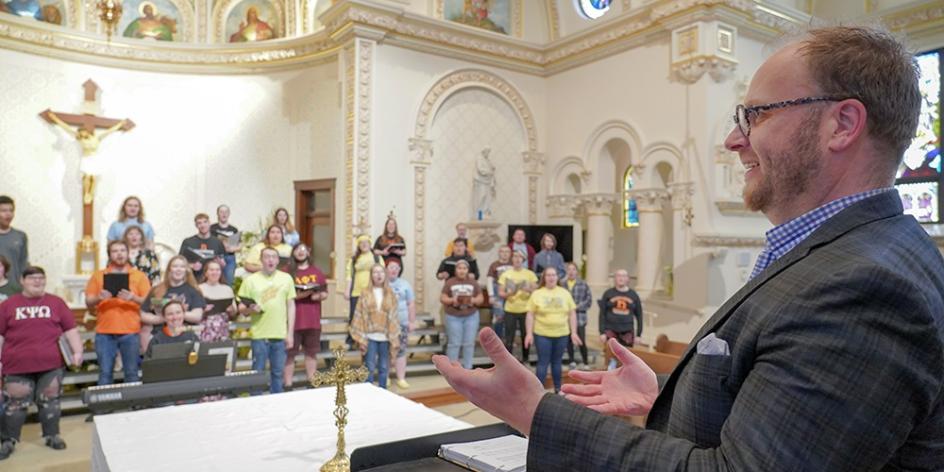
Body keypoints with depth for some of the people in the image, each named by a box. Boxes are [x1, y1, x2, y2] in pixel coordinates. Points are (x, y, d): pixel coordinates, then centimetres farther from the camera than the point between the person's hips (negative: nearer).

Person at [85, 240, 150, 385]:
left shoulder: (140, 276, 9)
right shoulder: (98, 275, 12)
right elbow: (88, 303, 8)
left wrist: (134, 298, -16)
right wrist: (98, 298, -13)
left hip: (130, 332, -1)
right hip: (104, 332, 1)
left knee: (132, 373, 1)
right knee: (105, 372, 1)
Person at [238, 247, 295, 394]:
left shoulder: (286, 278, 5)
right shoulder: (251, 280, 0)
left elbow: (291, 306, 7)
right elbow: (241, 308, 3)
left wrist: (290, 333, 3)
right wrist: (250, 309, -20)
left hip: (280, 334, 2)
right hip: (260, 335, -2)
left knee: (277, 373, 11)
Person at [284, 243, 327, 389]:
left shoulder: (317, 272, 10)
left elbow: (325, 293, 12)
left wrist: (318, 296, -9)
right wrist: (297, 295, -20)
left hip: (313, 320, 4)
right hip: (293, 320, -3)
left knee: (312, 353, 10)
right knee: (290, 354, 0)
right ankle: (288, 385, 7)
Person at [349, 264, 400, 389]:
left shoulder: (390, 294, 3)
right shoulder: (366, 294, -3)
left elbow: (394, 316, 3)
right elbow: (360, 316, -4)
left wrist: (394, 338, -1)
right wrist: (360, 339, -7)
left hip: (385, 337, 2)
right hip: (370, 336, -2)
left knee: (384, 368, 11)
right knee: (369, 368, 2)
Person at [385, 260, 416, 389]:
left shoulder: (405, 284, 9)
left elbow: (411, 304, 9)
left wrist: (412, 321, 4)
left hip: (401, 323, 1)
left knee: (400, 350, -1)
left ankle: (401, 378, 3)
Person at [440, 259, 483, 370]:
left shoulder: (473, 282, 6)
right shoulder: (449, 282, 0)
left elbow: (480, 298, 5)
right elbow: (442, 298, -1)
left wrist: (473, 300, -15)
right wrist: (452, 300, -18)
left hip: (471, 316, 2)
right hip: (453, 317, -2)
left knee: (469, 343, 3)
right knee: (454, 343, 1)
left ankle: (468, 369, 14)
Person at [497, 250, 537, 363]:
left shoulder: (530, 274, 2)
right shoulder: (505, 274, 2)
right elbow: (500, 293, 1)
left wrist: (528, 289, -19)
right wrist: (508, 293, -20)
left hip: (525, 310, 1)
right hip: (510, 310, 0)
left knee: (526, 336, 8)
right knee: (509, 338, -1)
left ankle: (525, 360, 24)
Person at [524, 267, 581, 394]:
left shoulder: (565, 293, 4)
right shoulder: (537, 294, -2)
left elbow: (572, 314, 6)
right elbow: (530, 315, -2)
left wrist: (573, 332, 1)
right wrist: (529, 333, -7)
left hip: (562, 334, 2)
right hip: (542, 334, -2)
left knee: (557, 362, 14)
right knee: (543, 362, 0)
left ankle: (558, 389, 27)